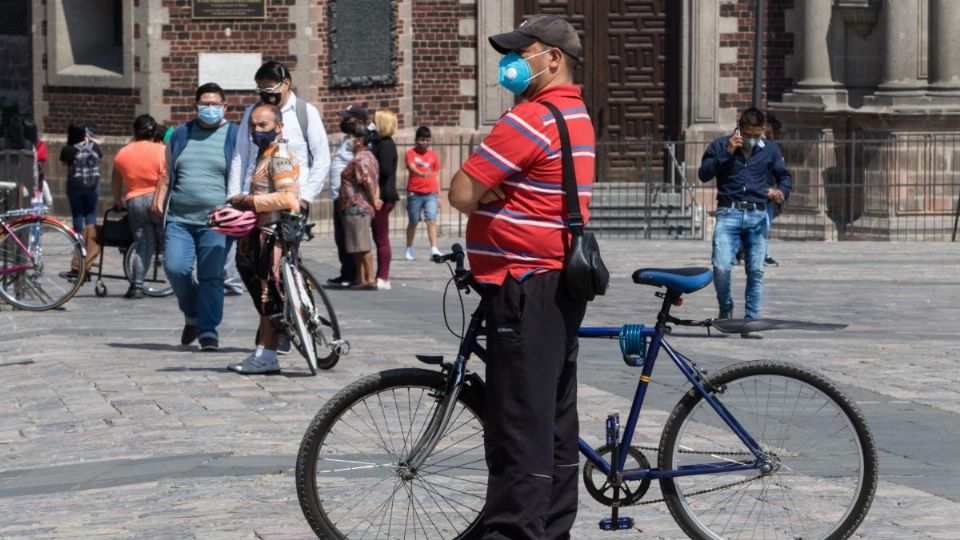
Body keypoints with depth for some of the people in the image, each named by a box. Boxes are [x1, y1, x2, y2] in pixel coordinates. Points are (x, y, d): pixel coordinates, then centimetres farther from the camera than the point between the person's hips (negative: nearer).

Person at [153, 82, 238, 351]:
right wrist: (159, 199, 7)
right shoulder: (180, 135, 16)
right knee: (175, 268, -9)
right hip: (179, 219, 3)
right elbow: (167, 173, 21)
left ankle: (208, 331, 2)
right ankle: (192, 314, 16)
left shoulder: (234, 137, 6)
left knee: (211, 277, -7)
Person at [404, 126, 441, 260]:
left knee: (431, 220, -12)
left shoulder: (433, 155, 10)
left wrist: (438, 195, 11)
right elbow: (412, 168, -18)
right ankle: (409, 249, 22)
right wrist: (422, 174, -39)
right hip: (414, 193, -1)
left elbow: (437, 176, 13)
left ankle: (434, 249, -19)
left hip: (431, 193, 1)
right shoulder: (411, 153, 1)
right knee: (413, 222, 9)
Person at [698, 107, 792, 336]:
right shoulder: (721, 145, 5)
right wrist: (726, 153, -12)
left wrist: (782, 191, -1)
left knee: (756, 272, 0)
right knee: (721, 267, -16)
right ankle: (725, 309, 10)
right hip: (729, 214, -2)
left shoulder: (770, 149, 12)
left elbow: (784, 175, 22)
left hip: (757, 216, 2)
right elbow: (703, 174, -3)